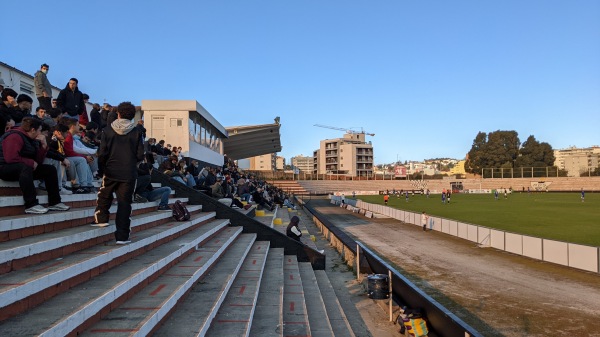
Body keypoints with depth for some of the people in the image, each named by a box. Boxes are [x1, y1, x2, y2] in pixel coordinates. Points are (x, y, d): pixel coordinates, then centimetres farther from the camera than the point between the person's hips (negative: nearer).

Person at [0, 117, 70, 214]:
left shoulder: (31, 139, 11)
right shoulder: (15, 137, -15)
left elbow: (38, 161, 8)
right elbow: (10, 158, -28)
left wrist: (44, 145, -2)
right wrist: (31, 162, -19)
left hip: (23, 168, 9)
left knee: (50, 169, 2)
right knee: (26, 167, -39)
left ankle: (54, 203, -2)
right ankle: (31, 205, -44)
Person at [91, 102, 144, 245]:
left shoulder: (108, 130, -2)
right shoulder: (136, 132, -3)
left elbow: (102, 153, -3)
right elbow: (140, 155, -4)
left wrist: (103, 165, 14)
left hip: (111, 171, 0)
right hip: (129, 173, 0)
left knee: (104, 195, 28)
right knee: (124, 203, 4)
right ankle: (122, 236, 6)